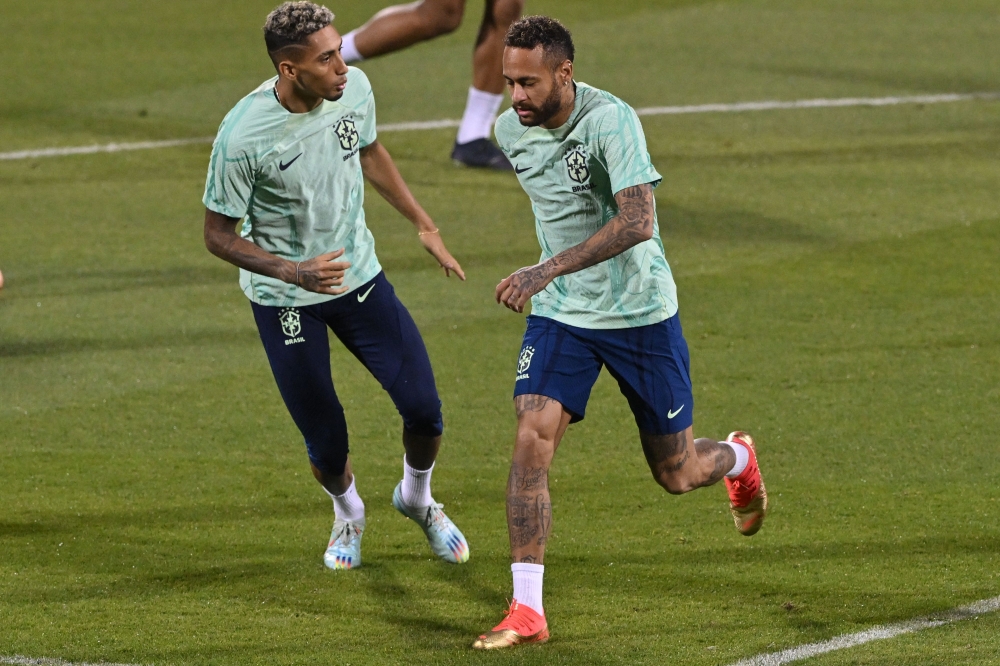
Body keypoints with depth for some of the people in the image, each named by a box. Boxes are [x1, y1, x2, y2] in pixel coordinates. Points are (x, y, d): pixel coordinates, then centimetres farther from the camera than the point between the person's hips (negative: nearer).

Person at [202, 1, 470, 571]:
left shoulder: (354, 89, -13)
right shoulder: (242, 137, -28)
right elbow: (219, 235, -16)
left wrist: (424, 224, 13)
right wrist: (293, 272, -30)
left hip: (359, 274, 4)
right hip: (285, 301, -4)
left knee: (423, 408, -4)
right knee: (327, 444, 1)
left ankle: (417, 498, 30)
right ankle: (349, 514, 38)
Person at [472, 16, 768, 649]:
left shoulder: (611, 120, -24)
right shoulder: (511, 131, -4)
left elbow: (637, 222, -34)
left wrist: (549, 270, -41)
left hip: (641, 312, -4)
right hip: (560, 313, 4)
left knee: (675, 473, 8)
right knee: (532, 439, -17)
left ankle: (738, 459, 46)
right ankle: (527, 610, -15)